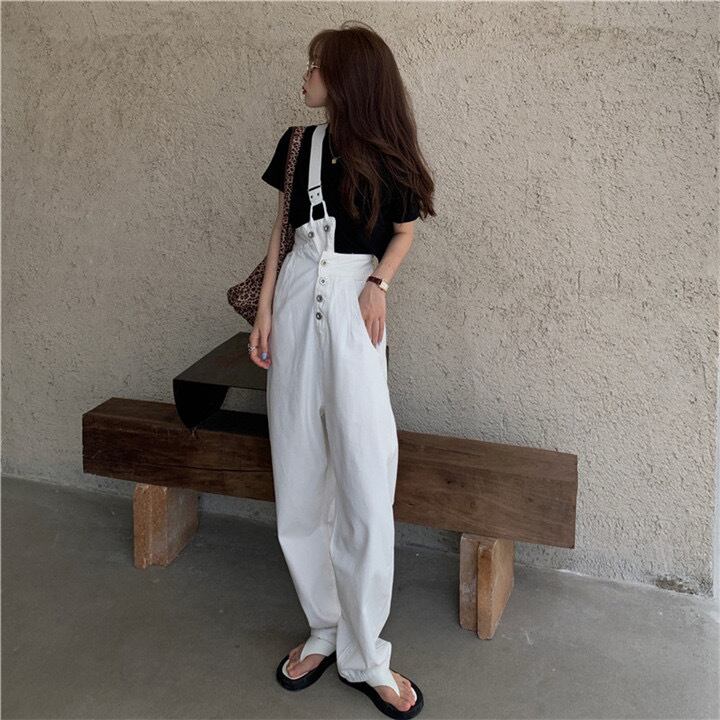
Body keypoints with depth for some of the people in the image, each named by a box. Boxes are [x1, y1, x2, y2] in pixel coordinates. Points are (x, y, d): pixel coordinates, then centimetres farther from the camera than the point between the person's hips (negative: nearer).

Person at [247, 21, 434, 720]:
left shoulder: (386, 155, 0)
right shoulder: (299, 144, 10)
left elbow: (403, 231, 11)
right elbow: (283, 229, 13)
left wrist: (378, 282, -8)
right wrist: (264, 310, 5)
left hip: (352, 311, -3)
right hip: (297, 303, 4)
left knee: (365, 486, -4)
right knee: (298, 486, 6)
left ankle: (365, 657, 10)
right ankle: (324, 629, 23)